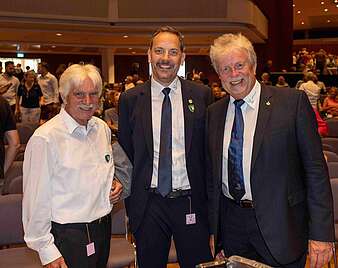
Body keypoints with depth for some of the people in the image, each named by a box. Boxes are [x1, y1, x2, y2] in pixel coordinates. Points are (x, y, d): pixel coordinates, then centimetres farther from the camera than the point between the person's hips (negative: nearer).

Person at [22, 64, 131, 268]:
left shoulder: (102, 128, 4)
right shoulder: (45, 138, -17)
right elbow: (37, 201, -15)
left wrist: (116, 182, 0)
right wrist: (47, 251, -13)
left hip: (104, 228, 7)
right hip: (68, 235, -6)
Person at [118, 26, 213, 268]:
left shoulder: (202, 95, 0)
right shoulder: (130, 99, 1)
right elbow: (125, 153, 5)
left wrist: (210, 200, 2)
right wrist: (131, 204, 4)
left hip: (191, 202, 0)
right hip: (148, 204, 1)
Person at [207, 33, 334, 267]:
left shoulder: (293, 102, -9)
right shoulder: (214, 113, 5)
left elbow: (315, 170, -10)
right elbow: (212, 174, 10)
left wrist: (321, 234, -12)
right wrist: (213, 227, 9)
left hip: (279, 228, -3)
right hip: (231, 225, 4)